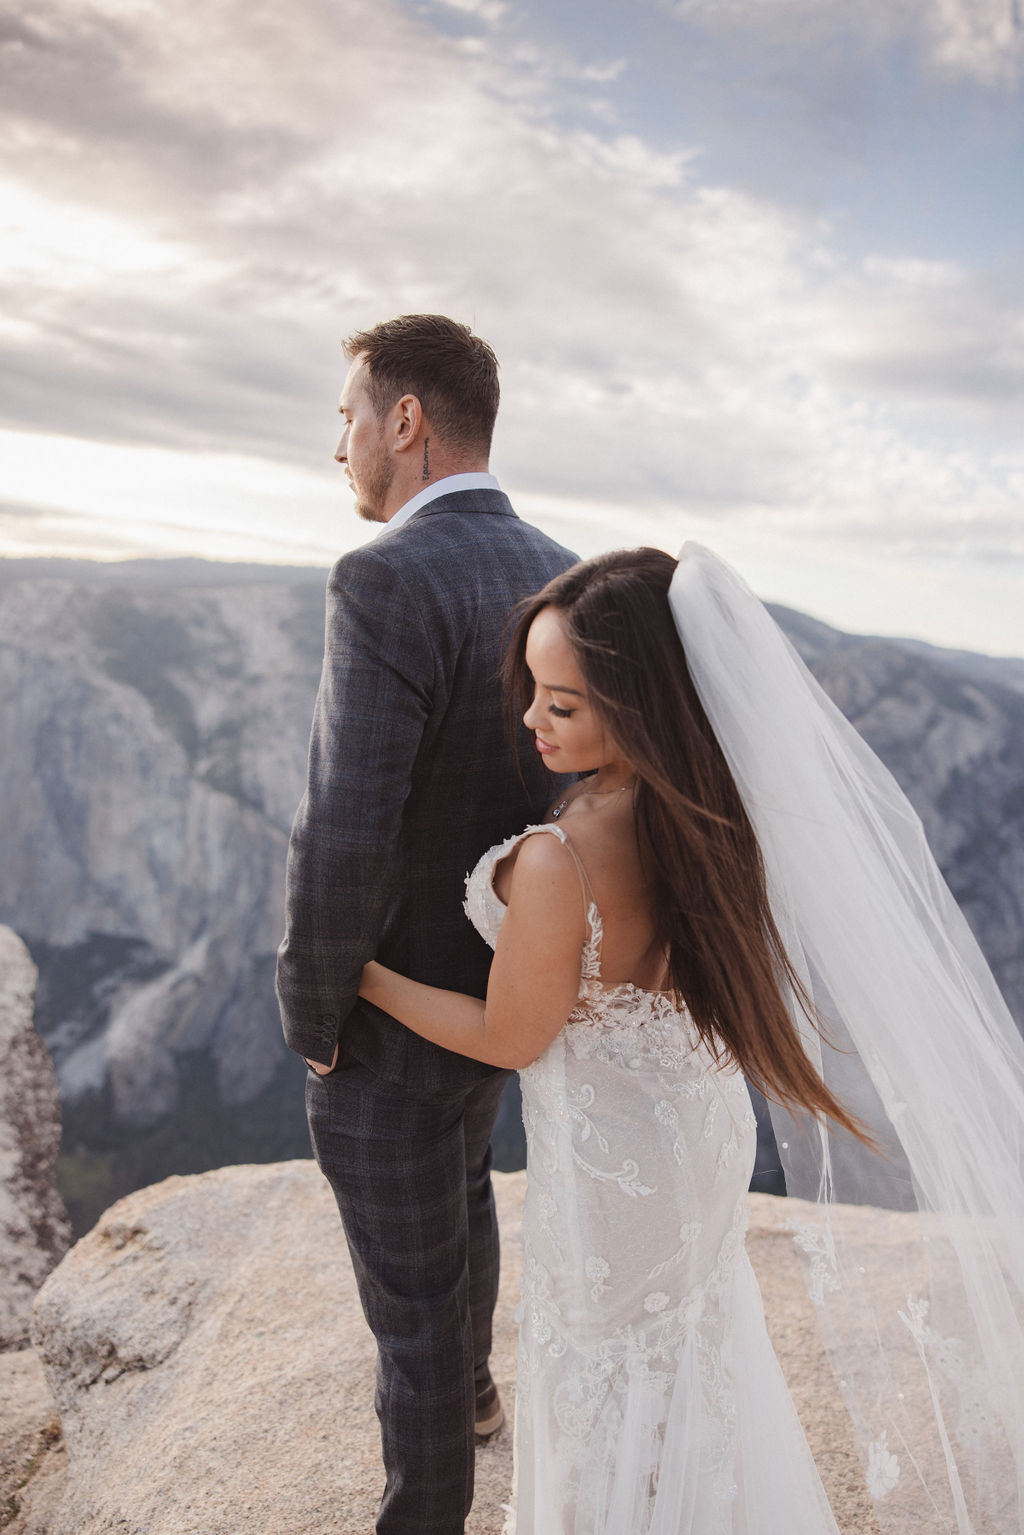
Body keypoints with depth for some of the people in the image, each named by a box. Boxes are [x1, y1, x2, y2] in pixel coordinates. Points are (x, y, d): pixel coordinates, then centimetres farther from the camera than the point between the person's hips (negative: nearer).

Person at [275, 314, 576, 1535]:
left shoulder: (386, 580, -28)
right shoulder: (560, 579, -1)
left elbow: (342, 844, -34)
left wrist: (310, 1020, -16)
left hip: (397, 1017, -8)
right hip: (504, 982, 9)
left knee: (412, 1286, 14)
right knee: (459, 1191, 34)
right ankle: (468, 1386, 60)